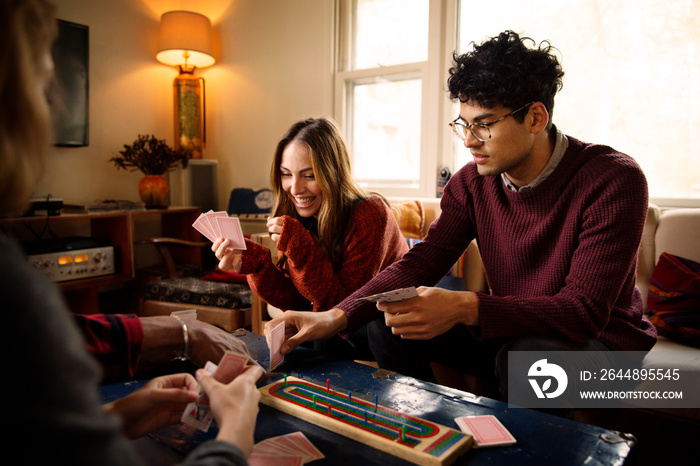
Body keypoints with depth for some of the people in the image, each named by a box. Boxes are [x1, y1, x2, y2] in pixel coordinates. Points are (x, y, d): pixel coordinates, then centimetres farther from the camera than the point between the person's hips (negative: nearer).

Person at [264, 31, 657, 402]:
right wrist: (337, 317, -26)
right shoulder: (472, 182, -6)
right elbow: (422, 261, -11)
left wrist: (465, 308, -42)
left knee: (525, 354, -37)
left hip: (602, 338, -4)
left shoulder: (613, 181, -22)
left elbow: (585, 310, -28)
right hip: (511, 331, 5)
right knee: (389, 327, -9)